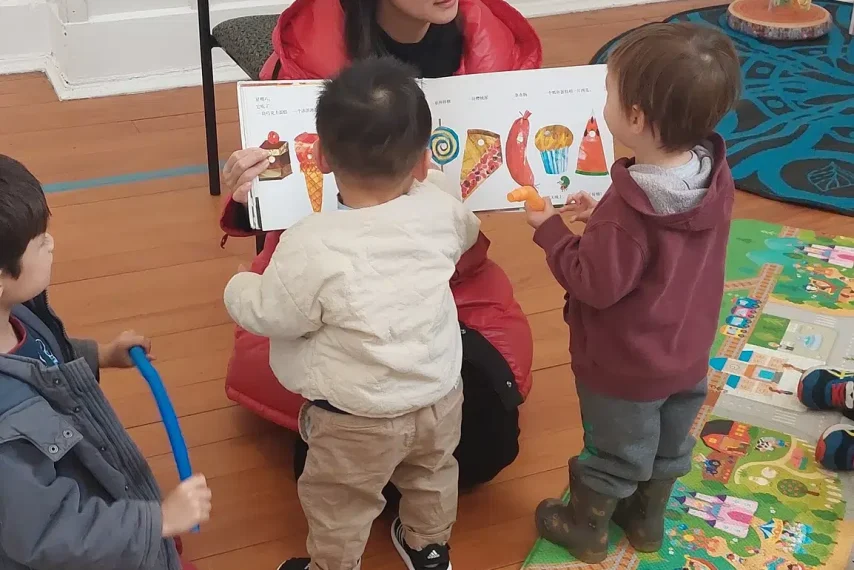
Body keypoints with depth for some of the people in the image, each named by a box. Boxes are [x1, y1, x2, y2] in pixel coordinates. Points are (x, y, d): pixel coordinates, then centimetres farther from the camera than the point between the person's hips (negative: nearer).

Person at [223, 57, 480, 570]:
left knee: (340, 504, 22)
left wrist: (237, 288, 5)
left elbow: (269, 316, -17)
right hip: (440, 395, 6)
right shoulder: (440, 207, -17)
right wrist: (422, 177, 23)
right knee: (432, 474, 33)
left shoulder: (312, 245, -31)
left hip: (358, 418, -5)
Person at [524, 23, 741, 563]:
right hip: (688, 355, 7)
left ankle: (588, 530, 44)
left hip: (625, 367, -6)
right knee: (669, 446, 28)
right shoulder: (716, 176, -14)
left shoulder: (628, 214, -38)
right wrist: (603, 219, -3)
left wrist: (551, 228, -16)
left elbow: (595, 285, -26)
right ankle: (647, 519, 52)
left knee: (614, 453, 19)